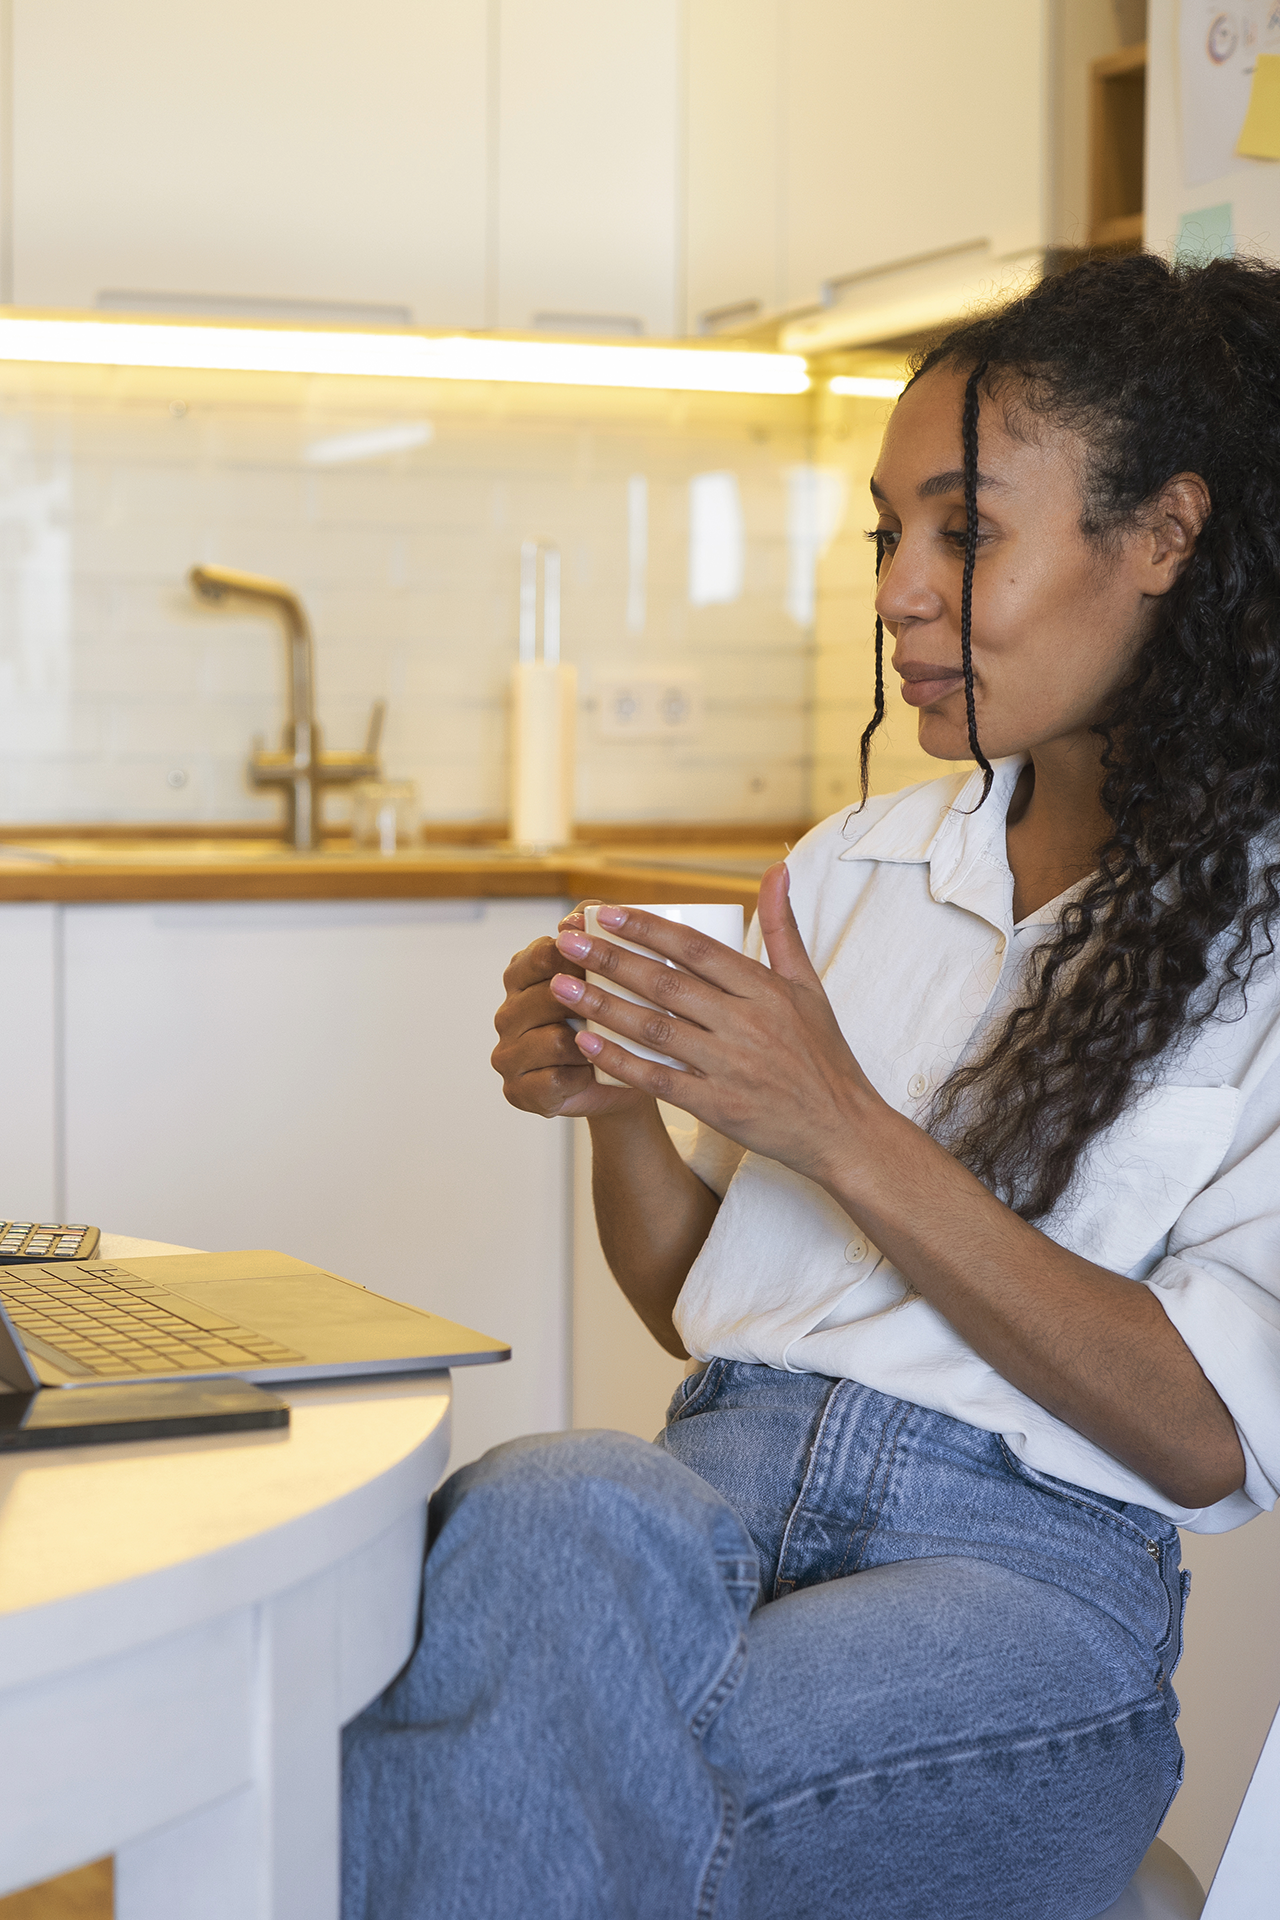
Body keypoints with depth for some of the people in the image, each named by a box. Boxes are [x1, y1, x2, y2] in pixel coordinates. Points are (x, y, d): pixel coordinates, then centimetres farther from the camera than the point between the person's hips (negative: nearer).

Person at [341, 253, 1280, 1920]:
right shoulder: (852, 864, 17)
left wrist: (852, 1139, -15)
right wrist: (618, 1109, -2)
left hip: (1024, 1565, -4)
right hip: (729, 1479, 4)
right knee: (550, 1507, -33)